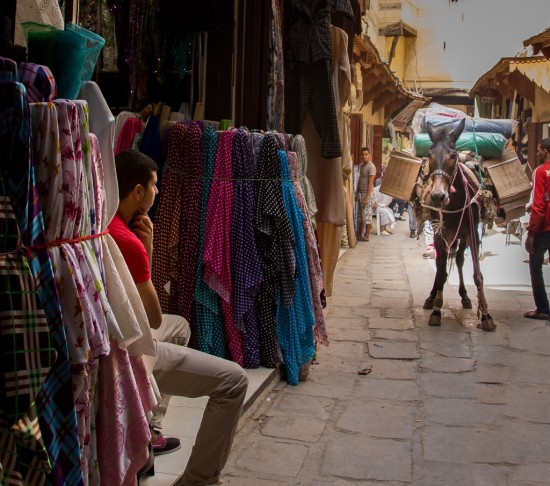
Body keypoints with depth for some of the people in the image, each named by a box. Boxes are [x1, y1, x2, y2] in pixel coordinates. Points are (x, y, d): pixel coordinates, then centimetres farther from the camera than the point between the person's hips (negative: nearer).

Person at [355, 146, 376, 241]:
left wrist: (366, 197, -21)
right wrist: (357, 193, 16)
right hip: (361, 193, 8)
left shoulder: (371, 167, -14)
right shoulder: (361, 165, 13)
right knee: (361, 215, 11)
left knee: (367, 215, -2)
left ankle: (366, 236, 4)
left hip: (367, 193, -8)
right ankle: (360, 235, 17)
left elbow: (370, 183, -17)